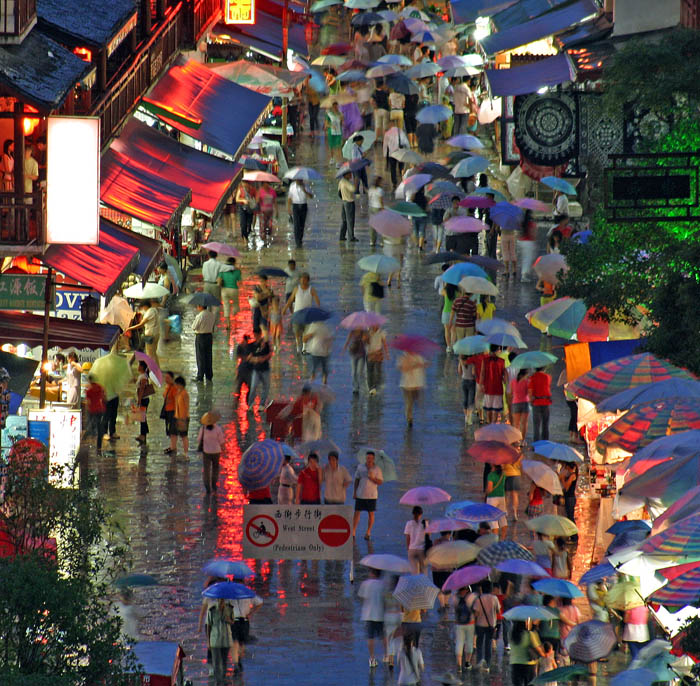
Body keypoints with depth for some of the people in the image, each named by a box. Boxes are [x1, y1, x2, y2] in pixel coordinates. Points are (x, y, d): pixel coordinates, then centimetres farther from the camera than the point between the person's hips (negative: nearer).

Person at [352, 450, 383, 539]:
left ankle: (368, 532, 15)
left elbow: (380, 482, -4)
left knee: (371, 514, 4)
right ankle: (353, 532, 4)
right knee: (357, 512, -1)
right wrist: (354, 492, 6)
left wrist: (372, 478, -21)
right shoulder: (360, 467, 4)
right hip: (360, 494, 1)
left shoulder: (377, 469, -2)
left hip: (371, 495, -1)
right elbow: (356, 480, 10)